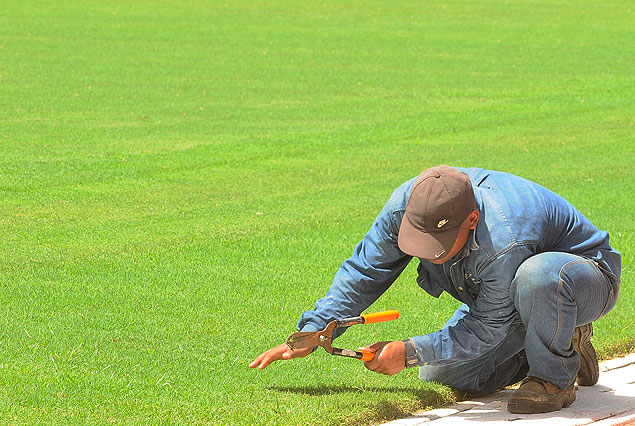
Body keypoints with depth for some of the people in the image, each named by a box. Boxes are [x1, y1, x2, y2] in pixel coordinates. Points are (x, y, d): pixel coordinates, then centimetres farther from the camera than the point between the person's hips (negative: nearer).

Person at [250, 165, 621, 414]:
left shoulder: (504, 243, -42)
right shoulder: (408, 203, -24)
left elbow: (484, 331, -29)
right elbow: (364, 271, -9)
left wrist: (409, 352, -29)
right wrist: (309, 334, -15)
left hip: (585, 283, -7)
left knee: (538, 276, -43)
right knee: (441, 374, -1)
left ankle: (555, 378, -14)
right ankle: (561, 340, 14)